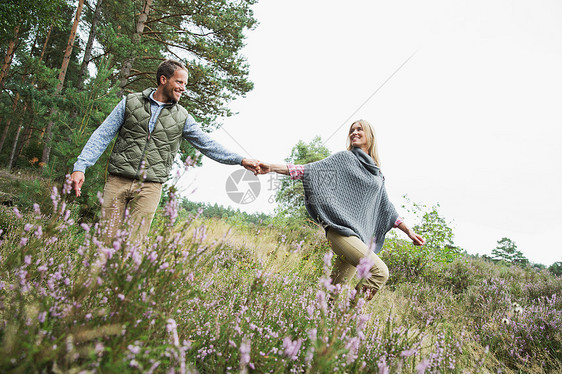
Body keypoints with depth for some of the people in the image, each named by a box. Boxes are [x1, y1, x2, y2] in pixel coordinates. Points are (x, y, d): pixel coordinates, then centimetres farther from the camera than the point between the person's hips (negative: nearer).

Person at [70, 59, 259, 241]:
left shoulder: (182, 117, 9)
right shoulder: (130, 102, 6)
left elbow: (208, 144, 6)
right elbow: (102, 136, 5)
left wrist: (241, 160, -4)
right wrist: (80, 167, -5)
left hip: (150, 187, 0)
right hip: (118, 181, 0)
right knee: (106, 238, 2)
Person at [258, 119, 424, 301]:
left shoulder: (377, 174, 24)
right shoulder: (344, 158, 9)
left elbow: (386, 207, 28)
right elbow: (311, 169, 0)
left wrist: (408, 231, 24)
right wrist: (272, 167, -10)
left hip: (360, 235, 6)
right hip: (341, 228, -5)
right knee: (380, 272, -22)